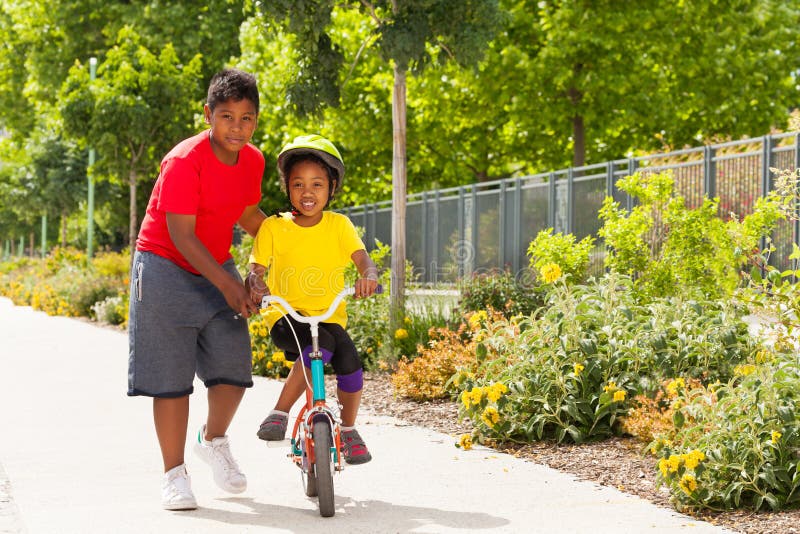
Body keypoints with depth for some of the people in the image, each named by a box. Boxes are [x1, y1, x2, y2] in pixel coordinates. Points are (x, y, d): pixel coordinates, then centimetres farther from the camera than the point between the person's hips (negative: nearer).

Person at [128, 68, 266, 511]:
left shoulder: (253, 161, 0)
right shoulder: (184, 162, -22)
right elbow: (181, 236, -23)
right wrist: (227, 284, -25)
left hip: (217, 270, 6)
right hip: (166, 270, -6)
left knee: (233, 366, -2)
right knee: (171, 376, -5)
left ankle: (214, 440, 25)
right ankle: (174, 473, 6)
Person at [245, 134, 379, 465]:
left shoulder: (339, 225, 4)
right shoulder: (273, 228, 0)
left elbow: (362, 260, -7)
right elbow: (256, 268, -4)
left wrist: (368, 276, -32)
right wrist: (255, 284, -28)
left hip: (330, 316, 2)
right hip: (286, 316, -2)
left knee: (348, 357, -25)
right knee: (321, 346, -33)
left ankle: (348, 430, 1)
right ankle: (279, 414, -19)